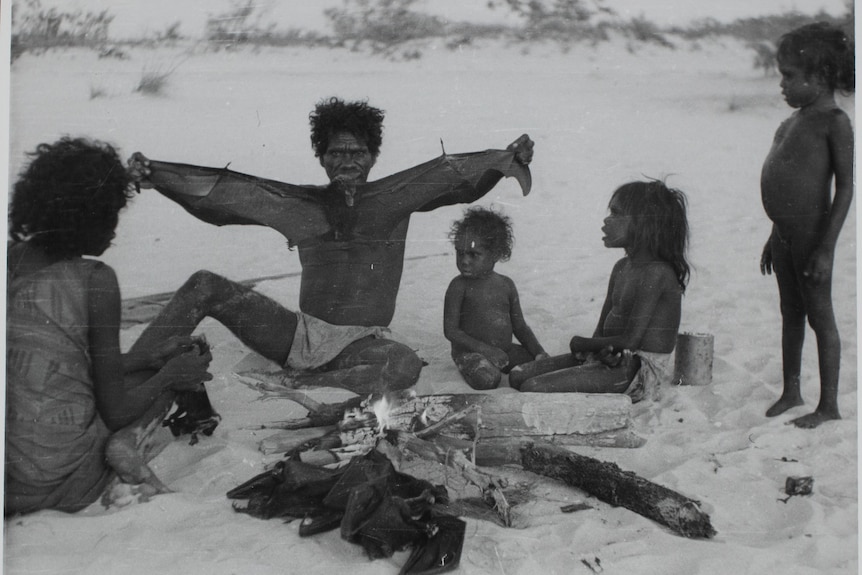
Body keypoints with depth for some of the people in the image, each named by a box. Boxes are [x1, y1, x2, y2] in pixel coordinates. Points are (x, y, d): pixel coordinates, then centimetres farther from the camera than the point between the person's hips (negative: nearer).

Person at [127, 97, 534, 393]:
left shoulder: (396, 198, 4)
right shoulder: (301, 205, 5)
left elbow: (453, 176, -5)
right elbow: (228, 192, 0)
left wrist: (506, 161, -20)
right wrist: (153, 177, -7)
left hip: (359, 344, -2)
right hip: (302, 334, 3)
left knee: (406, 366, -31)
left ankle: (303, 384, -21)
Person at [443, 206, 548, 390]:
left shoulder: (506, 285, 6)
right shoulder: (459, 286, -7)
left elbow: (519, 326, 11)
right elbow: (450, 330, -11)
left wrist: (539, 351, -5)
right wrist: (485, 349, -21)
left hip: (506, 349, 5)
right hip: (470, 351, -4)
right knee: (488, 379, -34)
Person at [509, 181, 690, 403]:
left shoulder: (656, 273, -17)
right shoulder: (622, 267, 13)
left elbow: (631, 340, -20)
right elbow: (601, 329, 12)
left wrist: (583, 343, -4)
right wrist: (599, 348, -13)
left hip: (642, 370, -10)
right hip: (612, 359, 10)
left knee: (534, 388, -20)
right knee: (518, 376, 1)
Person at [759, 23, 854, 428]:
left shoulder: (834, 122, -12)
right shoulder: (794, 120, 12)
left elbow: (845, 187, -16)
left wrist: (826, 247, -20)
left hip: (812, 235, -8)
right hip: (784, 234, 8)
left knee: (820, 316, 2)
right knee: (790, 314, 17)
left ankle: (829, 405, 14)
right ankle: (791, 391, 32)